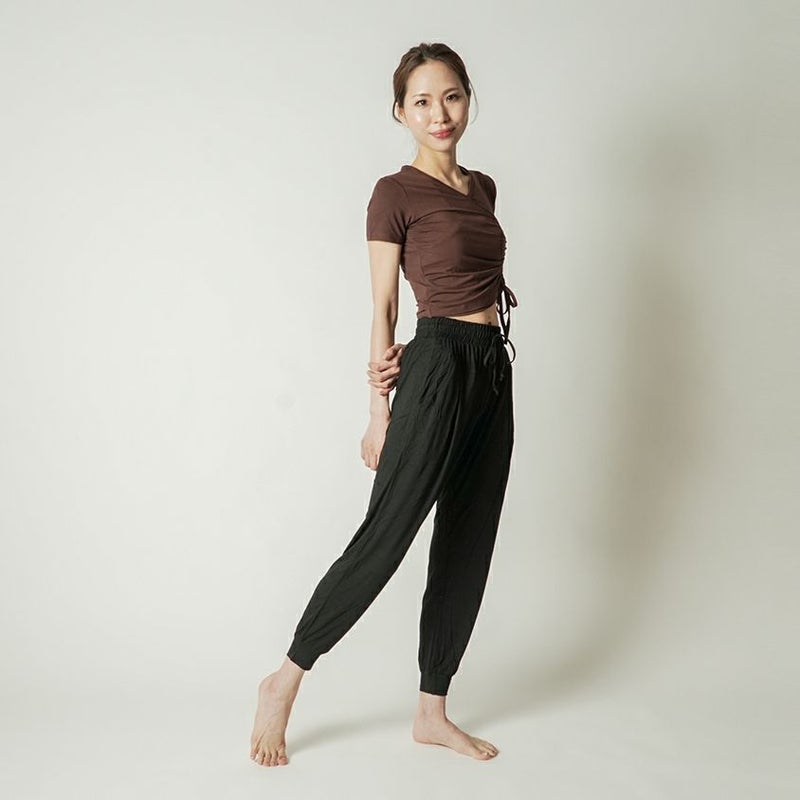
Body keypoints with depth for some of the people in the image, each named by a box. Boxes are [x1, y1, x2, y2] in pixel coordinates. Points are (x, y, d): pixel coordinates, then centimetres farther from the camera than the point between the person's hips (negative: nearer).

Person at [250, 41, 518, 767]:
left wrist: (404, 355, -1)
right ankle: (285, 680, 10)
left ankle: (433, 711, 19)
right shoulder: (395, 193, -5)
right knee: (385, 537, -7)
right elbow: (384, 305, -6)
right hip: (440, 369, -7)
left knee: (467, 547, 9)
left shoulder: (483, 188, 14)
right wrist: (381, 411, -6)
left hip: (493, 372, 7)